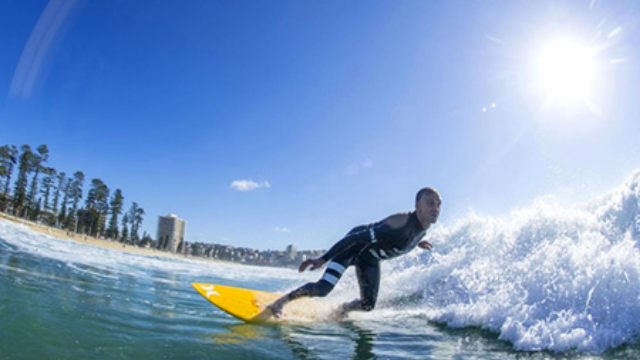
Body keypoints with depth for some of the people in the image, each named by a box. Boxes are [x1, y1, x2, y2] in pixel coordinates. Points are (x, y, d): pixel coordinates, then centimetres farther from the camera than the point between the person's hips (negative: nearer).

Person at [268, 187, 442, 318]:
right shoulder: (401, 222, -37)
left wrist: (416, 242, 12)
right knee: (323, 288, -21)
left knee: (368, 305, 6)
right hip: (355, 245, -7)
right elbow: (357, 236, -37)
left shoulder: (423, 226, -11)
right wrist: (323, 259, -39)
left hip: (370, 260, 8)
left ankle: (344, 308, 38)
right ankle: (281, 301, -1)